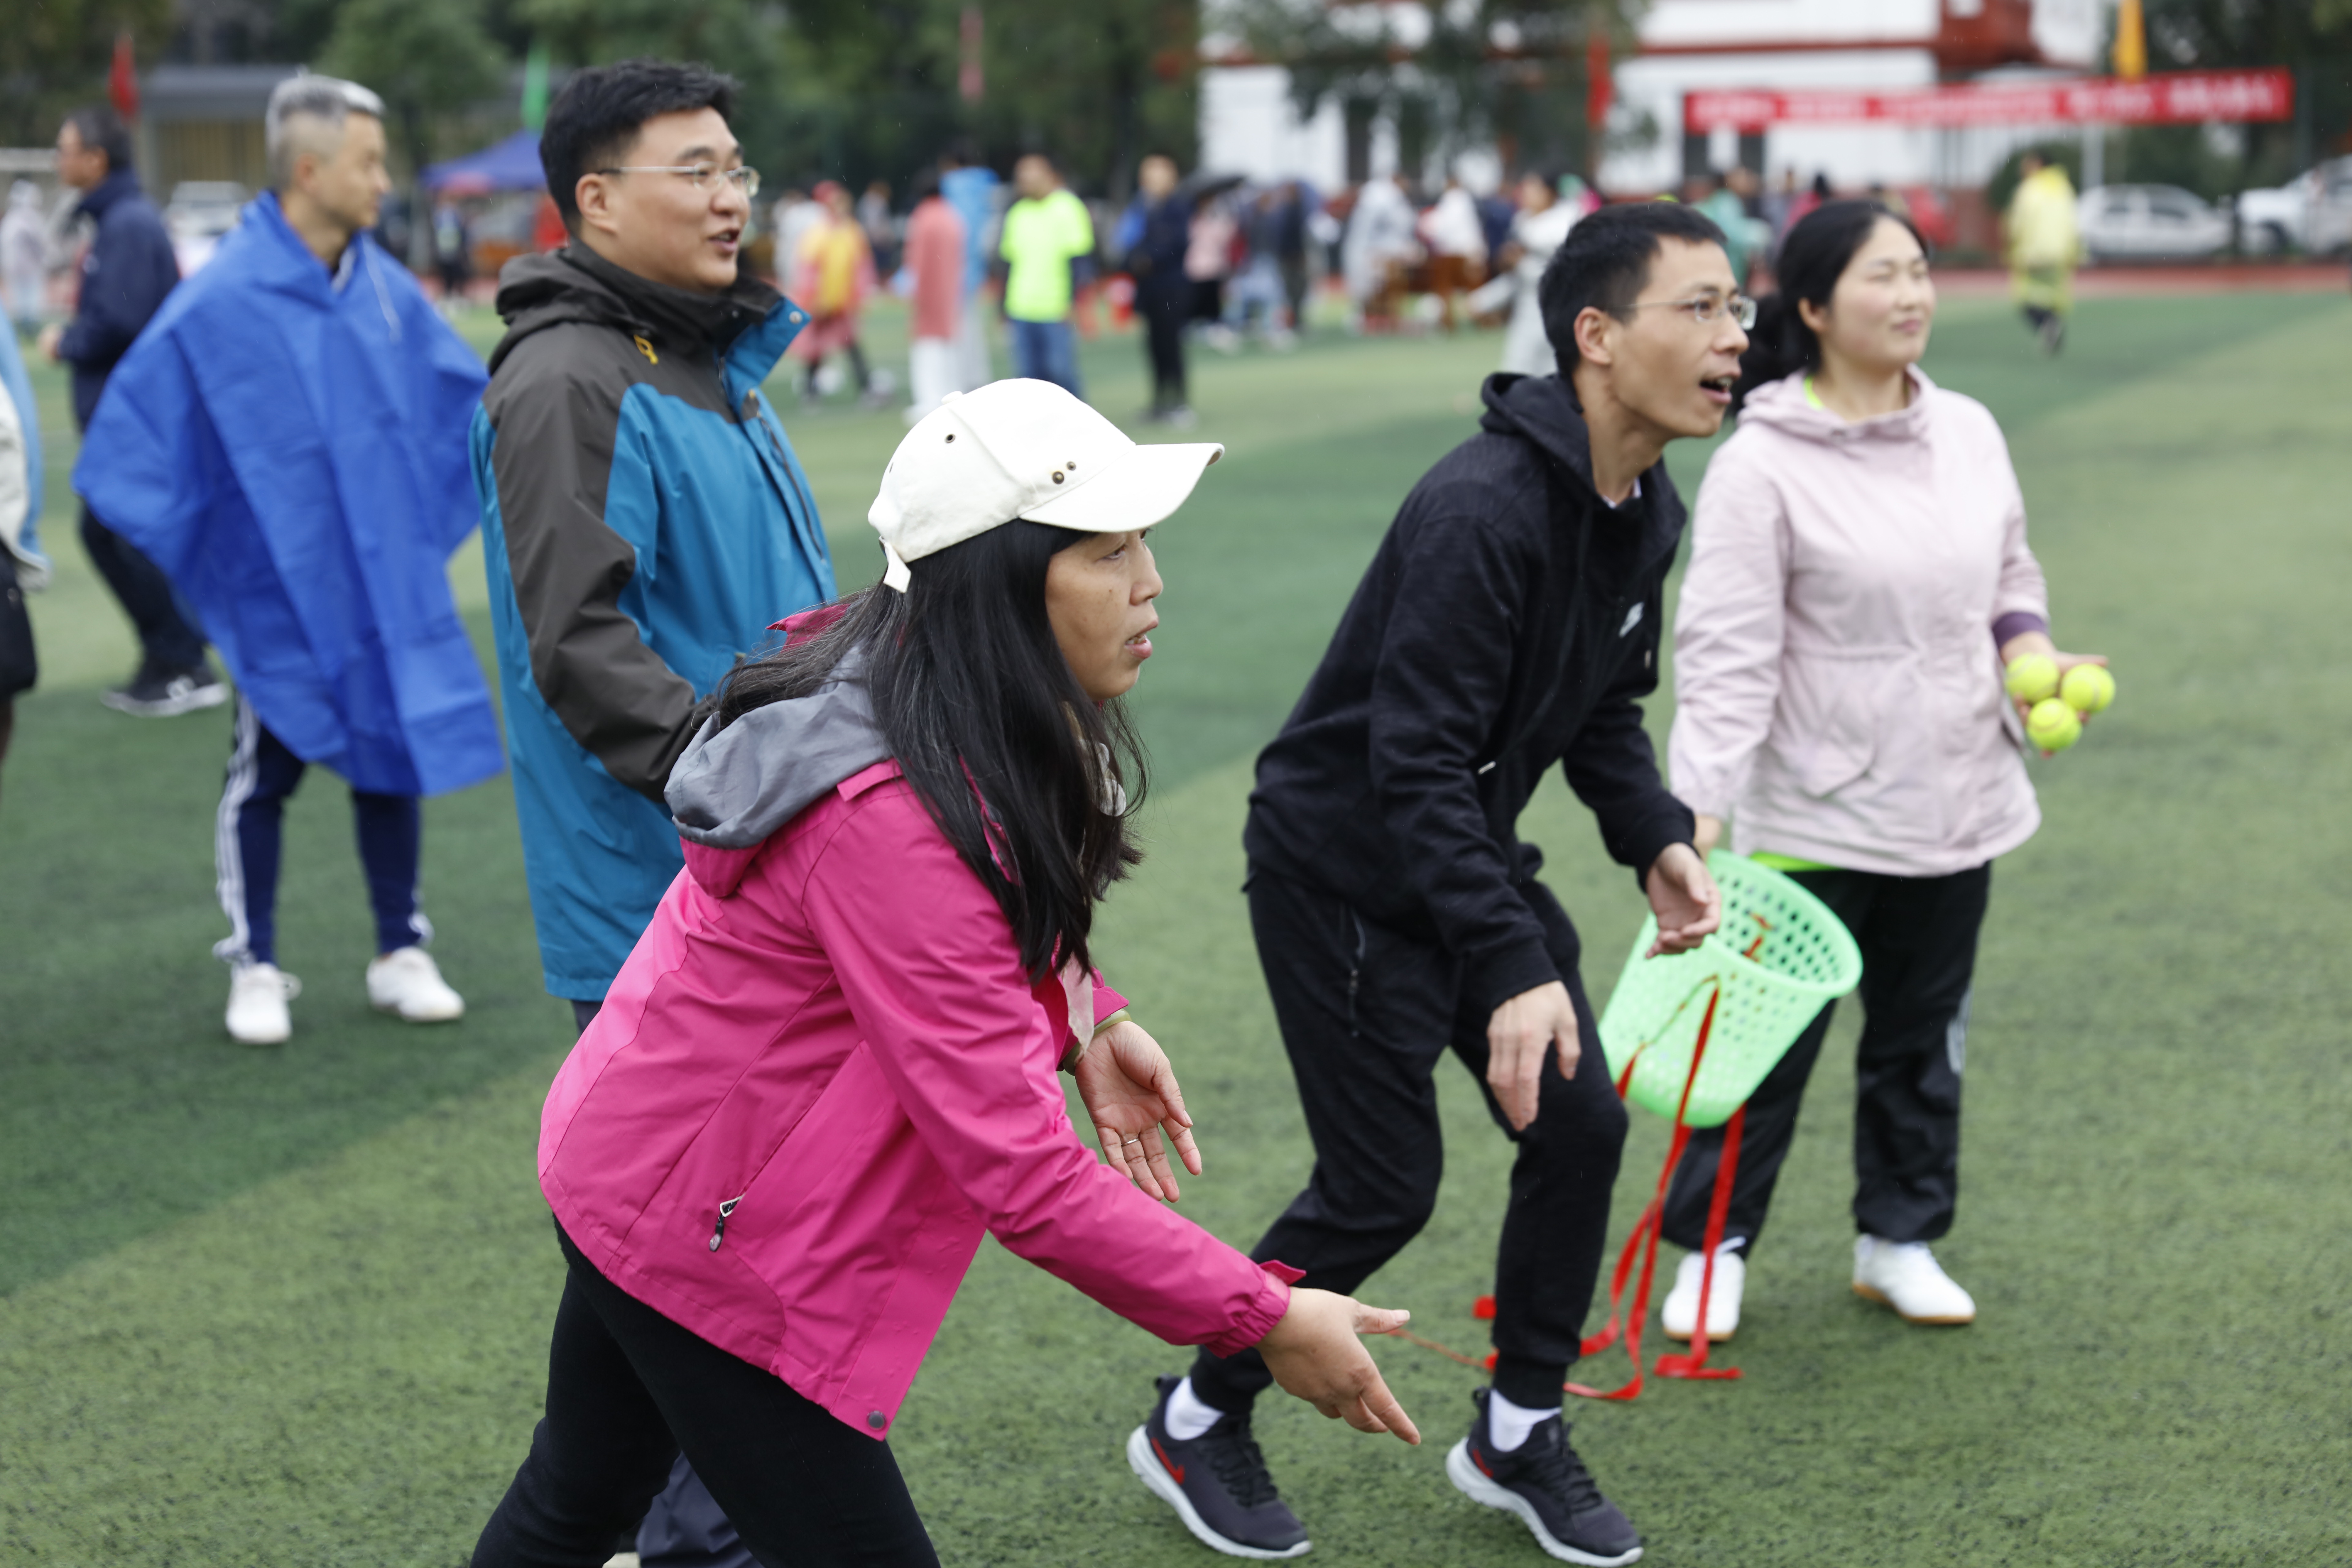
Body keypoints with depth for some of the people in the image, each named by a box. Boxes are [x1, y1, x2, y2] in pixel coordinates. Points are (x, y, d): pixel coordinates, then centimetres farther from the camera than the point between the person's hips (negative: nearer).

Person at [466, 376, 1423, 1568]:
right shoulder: (893, 817, -34)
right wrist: (1262, 1319, -26)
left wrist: (1082, 1020, -4)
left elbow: (982, 930, 15)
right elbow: (1017, 1170, -32)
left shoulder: (901, 676, -6)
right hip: (704, 1234, -10)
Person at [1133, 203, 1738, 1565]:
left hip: (1474, 858, 9)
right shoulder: (1482, 509, -30)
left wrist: (1658, 840, -5)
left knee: (1583, 1126, 5)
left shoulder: (1647, 513, -1)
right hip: (1343, 874, -8)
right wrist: (1510, 965, -37)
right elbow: (1414, 762, -33)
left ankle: (1521, 1433, 24)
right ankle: (1200, 1424, 20)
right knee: (1383, 1187, -3)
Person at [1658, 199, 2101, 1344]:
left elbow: (2011, 578, 17)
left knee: (1924, 1038, 16)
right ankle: (1713, 1249, 19)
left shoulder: (1969, 434, 3)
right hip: (1816, 814, -5)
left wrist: (2031, 652, -3)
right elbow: (1725, 653, -18)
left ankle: (1900, 1238, 30)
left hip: (1956, 802, 6)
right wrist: (1702, 808, -24)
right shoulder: (1762, 466, -15)